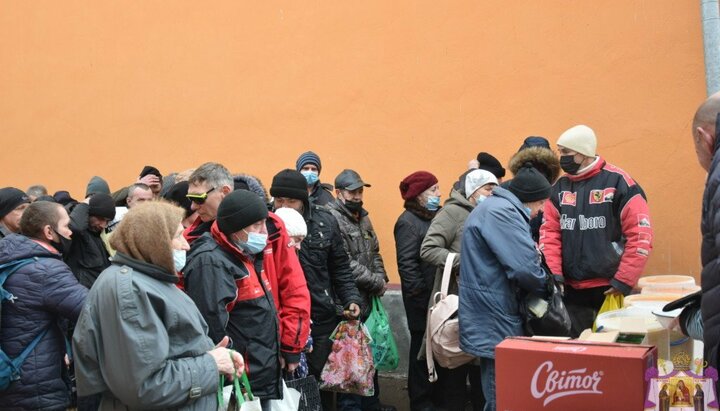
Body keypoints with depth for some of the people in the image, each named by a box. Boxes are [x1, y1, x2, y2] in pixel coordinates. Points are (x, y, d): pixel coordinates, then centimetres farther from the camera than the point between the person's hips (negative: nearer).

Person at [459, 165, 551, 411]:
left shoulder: (499, 208, 16)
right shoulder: (501, 212, -19)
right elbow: (524, 267, -26)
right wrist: (545, 290, -7)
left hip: (492, 317, 11)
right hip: (494, 321, -11)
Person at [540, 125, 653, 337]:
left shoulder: (618, 181, -7)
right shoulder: (560, 186, 8)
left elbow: (641, 234, -10)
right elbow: (549, 233, 5)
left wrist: (624, 280, -12)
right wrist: (554, 277, -7)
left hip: (610, 288, -4)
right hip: (571, 289, 4)